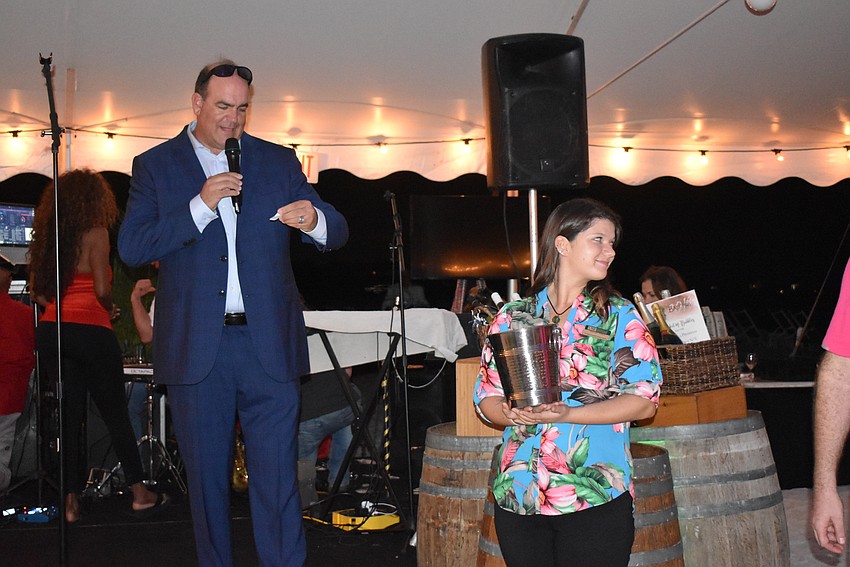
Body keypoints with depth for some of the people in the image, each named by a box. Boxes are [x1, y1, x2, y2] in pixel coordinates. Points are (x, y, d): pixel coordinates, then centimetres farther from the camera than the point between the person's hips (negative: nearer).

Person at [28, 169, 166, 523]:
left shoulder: (46, 236, 12)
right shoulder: (95, 233, -7)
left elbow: (36, 291, 12)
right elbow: (102, 290, -13)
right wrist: (110, 309, 6)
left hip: (51, 332, 6)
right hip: (90, 331, -5)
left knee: (69, 414, 10)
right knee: (116, 414, 5)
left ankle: (71, 500, 10)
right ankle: (139, 493, 12)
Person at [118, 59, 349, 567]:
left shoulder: (278, 160, 10)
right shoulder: (156, 166, 7)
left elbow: (336, 234, 6)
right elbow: (131, 248, -5)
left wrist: (314, 220, -19)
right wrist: (200, 206, -16)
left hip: (269, 343, 0)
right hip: (196, 348, 0)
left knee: (279, 477, 0)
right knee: (207, 477, 12)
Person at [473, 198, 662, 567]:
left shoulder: (620, 316, 3)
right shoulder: (512, 316, 8)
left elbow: (645, 400, -5)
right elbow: (485, 396, 10)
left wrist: (565, 414, -17)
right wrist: (513, 414, -14)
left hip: (595, 499, -2)